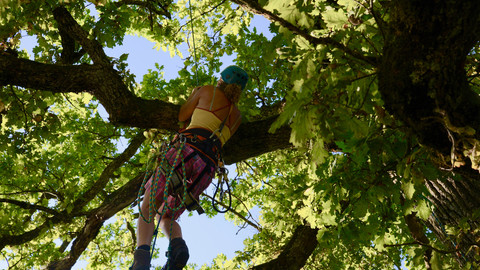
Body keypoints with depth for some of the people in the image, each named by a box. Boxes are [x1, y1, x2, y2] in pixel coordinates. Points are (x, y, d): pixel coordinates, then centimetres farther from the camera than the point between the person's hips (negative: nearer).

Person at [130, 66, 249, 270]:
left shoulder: (208, 91, 14)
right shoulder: (237, 117, 26)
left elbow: (182, 117, 23)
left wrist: (193, 96, 42)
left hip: (187, 148, -5)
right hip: (208, 167, 5)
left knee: (146, 210, -6)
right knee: (166, 218, 16)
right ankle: (177, 245, -16)